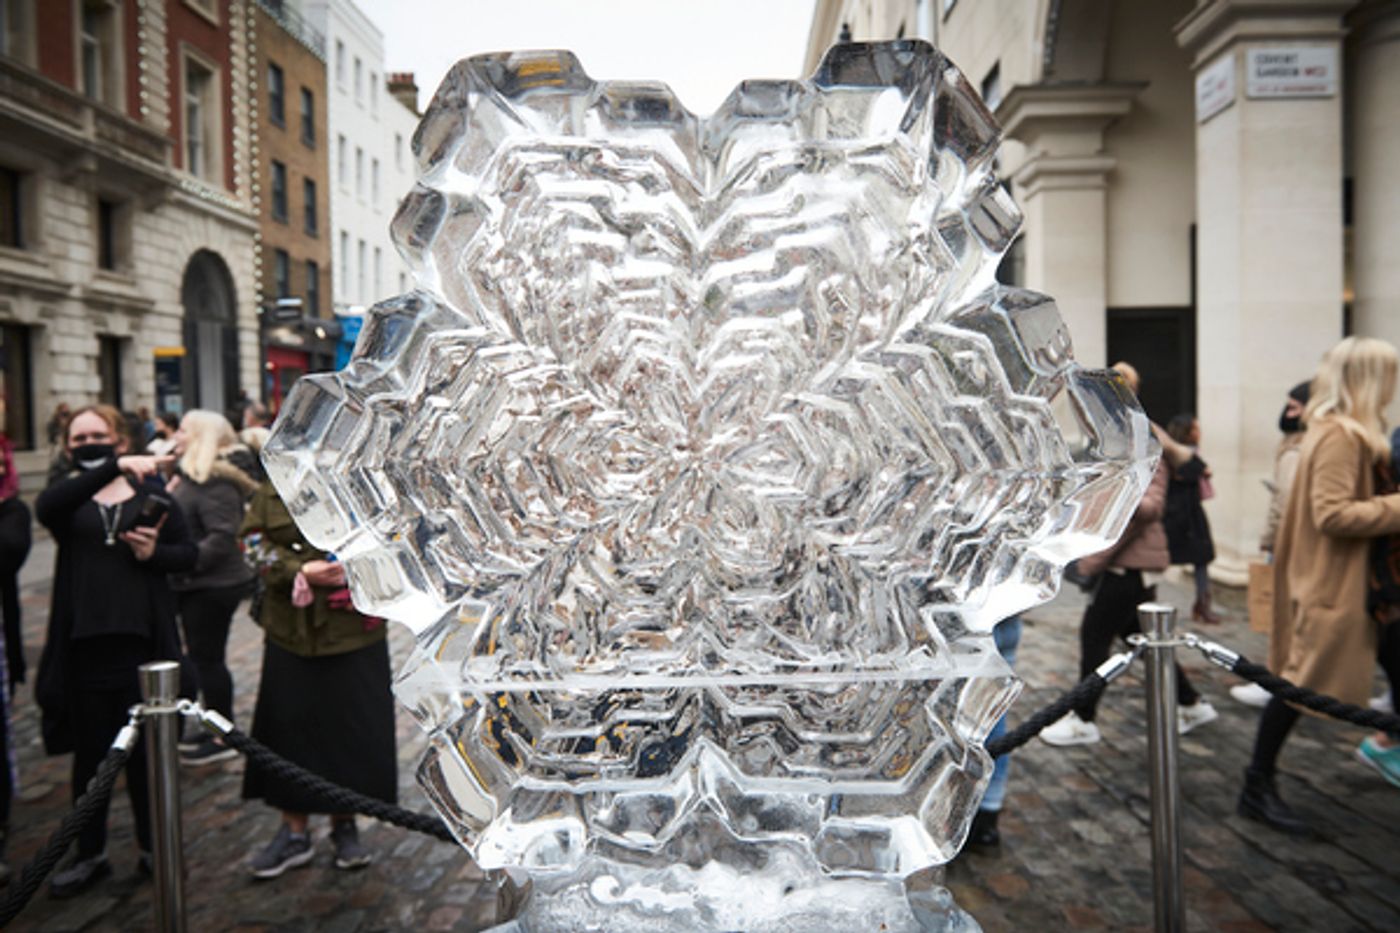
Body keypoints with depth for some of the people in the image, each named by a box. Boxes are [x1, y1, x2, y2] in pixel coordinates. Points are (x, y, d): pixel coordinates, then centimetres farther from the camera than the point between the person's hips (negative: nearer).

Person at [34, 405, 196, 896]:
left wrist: (155, 553, -16)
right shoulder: (66, 496, 3)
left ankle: (153, 846, 26)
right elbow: (46, 507, -22)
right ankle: (90, 854, 28)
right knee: (90, 753, 12)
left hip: (142, 643, -1)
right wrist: (116, 468, -34)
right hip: (84, 644, 1)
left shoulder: (152, 494, 4)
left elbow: (189, 553, 5)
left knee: (145, 749, 11)